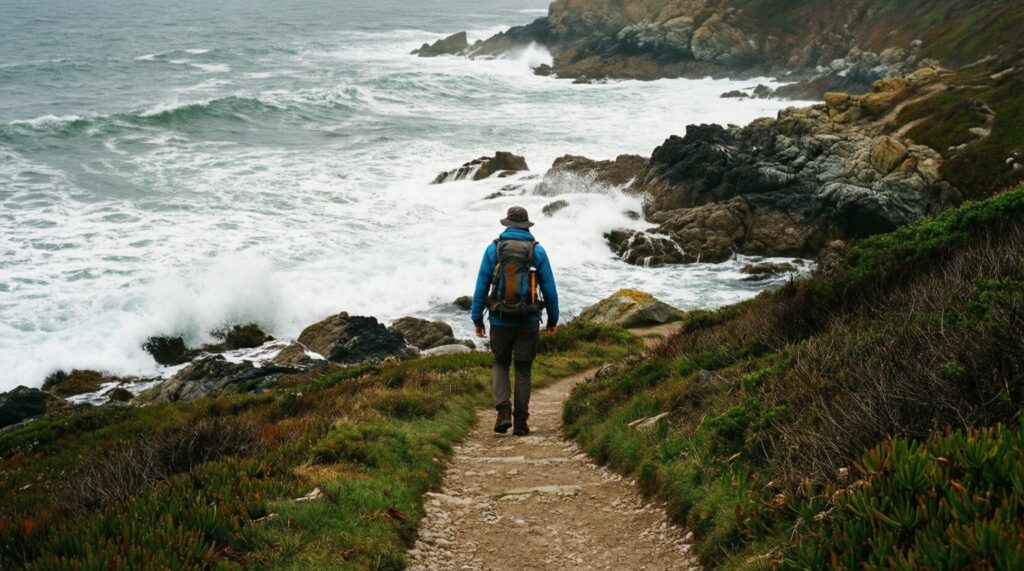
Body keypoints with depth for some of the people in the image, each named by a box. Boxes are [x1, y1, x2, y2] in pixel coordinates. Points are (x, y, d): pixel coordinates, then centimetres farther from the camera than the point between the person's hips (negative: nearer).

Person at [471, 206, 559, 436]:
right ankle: (520, 421, 10)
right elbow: (549, 288, 1)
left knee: (500, 364, 17)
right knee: (523, 369, 11)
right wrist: (553, 319, 11)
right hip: (528, 321, 0)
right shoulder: (537, 250, -1)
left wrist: (477, 319, 5)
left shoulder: (494, 249, -1)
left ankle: (504, 411, -2)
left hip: (500, 320, 0)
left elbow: (481, 286, -1)